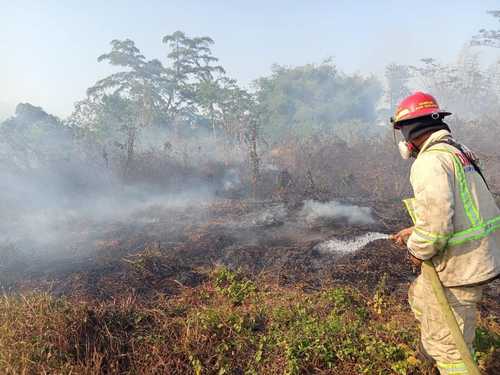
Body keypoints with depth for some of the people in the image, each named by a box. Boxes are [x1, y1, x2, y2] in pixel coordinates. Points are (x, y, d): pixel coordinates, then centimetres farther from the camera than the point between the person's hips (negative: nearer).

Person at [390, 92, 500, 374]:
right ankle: (432, 349, 51)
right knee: (419, 296, 31)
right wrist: (414, 232, 17)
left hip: (457, 266, -10)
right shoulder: (459, 151, 11)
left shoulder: (430, 161, -21)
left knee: (449, 346, 7)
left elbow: (436, 221, -31)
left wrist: (418, 250, -12)